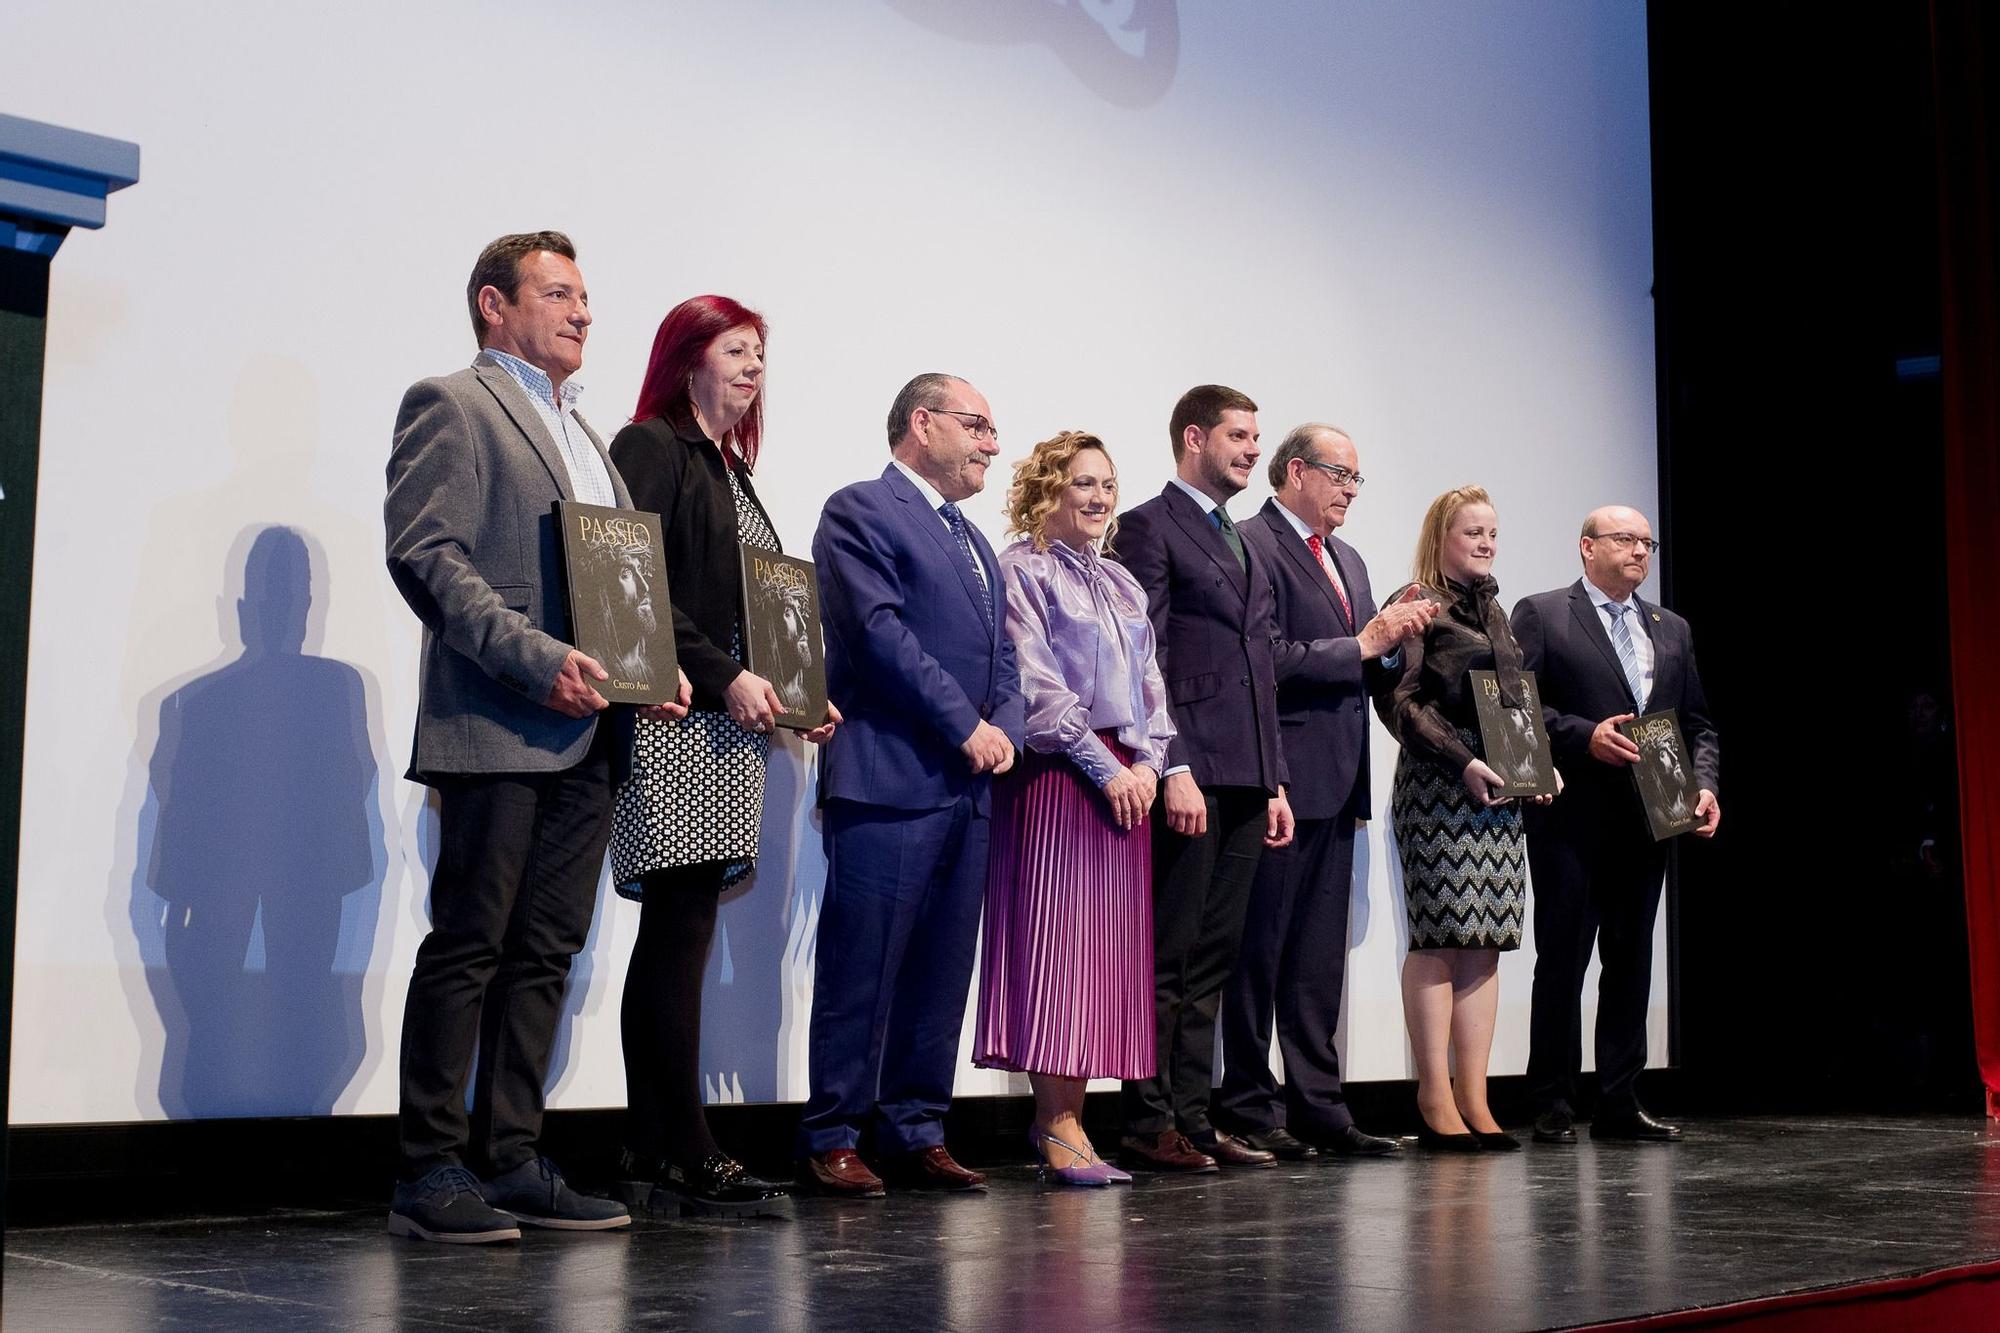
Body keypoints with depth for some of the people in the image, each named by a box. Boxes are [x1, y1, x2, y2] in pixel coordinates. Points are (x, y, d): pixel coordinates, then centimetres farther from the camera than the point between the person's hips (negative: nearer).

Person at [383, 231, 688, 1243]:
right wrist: (537, 658, -20)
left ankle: (512, 1162, 14)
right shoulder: (451, 404, -1)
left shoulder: (582, 435, 25)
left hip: (586, 734, 8)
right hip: (497, 728, -8)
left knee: (545, 951, 8)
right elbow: (424, 554, -13)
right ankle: (430, 1175, 2)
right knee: (469, 947, -5)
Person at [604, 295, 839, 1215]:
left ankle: (652, 1158, 10)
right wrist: (724, 678, -18)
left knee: (676, 937, 7)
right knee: (680, 933, -11)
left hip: (731, 727, 9)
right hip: (674, 722, -9)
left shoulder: (731, 470, 23)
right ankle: (684, 1156, -9)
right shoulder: (649, 449, -3)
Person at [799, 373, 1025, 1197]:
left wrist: (1004, 729, 2)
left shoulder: (973, 541, 24)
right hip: (888, 780, -8)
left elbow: (1001, 656, 22)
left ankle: (916, 1134, 15)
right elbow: (880, 635, -13)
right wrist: (966, 727, -12)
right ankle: (831, 1141, 1)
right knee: (863, 967, -6)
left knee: (941, 969, 9)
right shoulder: (860, 512, -3)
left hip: (967, 787, 8)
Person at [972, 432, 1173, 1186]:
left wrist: (1147, 761, 0)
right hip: (1056, 776, -7)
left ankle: (1065, 1117, 8)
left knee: (1110, 947, 3)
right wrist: (1105, 767, -12)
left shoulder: (1122, 583, 20)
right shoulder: (1023, 570, -2)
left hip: (1127, 777, 7)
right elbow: (1036, 685, -10)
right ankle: (1057, 1124, -8)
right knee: (1056, 937, -9)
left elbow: (1149, 682, 17)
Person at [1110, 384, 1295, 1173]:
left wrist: (1275, 783, 16)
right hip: (1188, 778, -8)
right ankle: (1148, 1126, 0)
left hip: (1244, 782, 8)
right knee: (1169, 957, -5)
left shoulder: (1243, 545, 24)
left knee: (1212, 960, 9)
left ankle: (1192, 1118, 13)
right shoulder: (1149, 527, -3)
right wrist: (1174, 769, -18)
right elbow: (1144, 659, -11)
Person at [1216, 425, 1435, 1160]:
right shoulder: (1253, 547, -8)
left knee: (1320, 955, 11)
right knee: (1260, 948, -2)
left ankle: (1317, 1105, 16)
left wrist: (1395, 637, 4)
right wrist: (1361, 644, -15)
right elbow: (1268, 662, -18)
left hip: (1336, 784, 9)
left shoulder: (1348, 561, 21)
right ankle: (1248, 1106, 4)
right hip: (1281, 781, -9)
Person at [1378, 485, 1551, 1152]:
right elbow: (1399, 701, -12)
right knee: (1440, 939, -7)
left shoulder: (1494, 610, 21)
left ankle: (1474, 1099, 7)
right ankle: (1436, 1103, -3)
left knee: (1485, 941, 4)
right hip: (1437, 787, -8)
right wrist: (1464, 762, -19)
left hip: (1499, 791, 8)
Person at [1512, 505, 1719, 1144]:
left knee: (1630, 960, 8)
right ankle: (1553, 1106, 2)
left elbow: (1698, 723, 18)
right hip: (1572, 820, -5)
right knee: (1563, 959, -3)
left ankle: (1620, 1102, 14)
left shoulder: (1672, 629, 19)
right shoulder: (1540, 614, 2)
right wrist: (1586, 736, -18)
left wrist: (1704, 785, 1)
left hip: (1647, 821, 5)